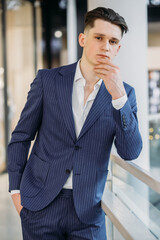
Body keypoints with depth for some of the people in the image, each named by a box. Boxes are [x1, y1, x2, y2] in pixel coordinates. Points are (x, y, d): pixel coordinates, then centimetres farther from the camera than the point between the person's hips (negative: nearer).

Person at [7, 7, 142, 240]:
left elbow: (130, 152, -10)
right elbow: (21, 136, 5)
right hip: (40, 204, 0)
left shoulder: (124, 94, 0)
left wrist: (118, 96, -19)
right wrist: (16, 189, 2)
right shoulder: (48, 80, -1)